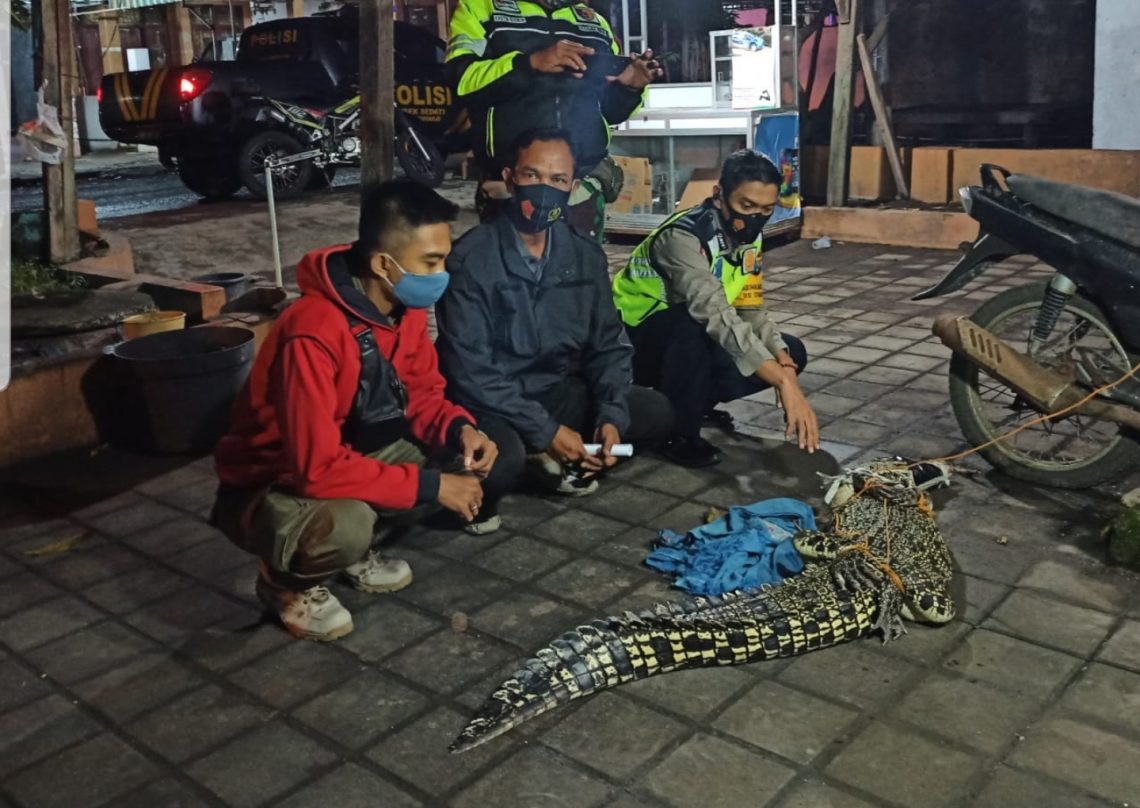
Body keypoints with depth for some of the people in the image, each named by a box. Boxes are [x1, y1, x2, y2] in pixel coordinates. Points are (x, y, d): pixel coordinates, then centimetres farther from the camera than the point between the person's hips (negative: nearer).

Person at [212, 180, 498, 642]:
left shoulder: (406, 306, -9)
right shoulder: (312, 335, -34)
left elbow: (421, 393, 3)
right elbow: (320, 468, -35)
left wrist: (460, 428, -19)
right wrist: (430, 487, -30)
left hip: (351, 456, 8)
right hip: (266, 488, -7)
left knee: (464, 461, -8)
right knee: (346, 525, -38)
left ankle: (355, 551, 11)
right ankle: (285, 582, -2)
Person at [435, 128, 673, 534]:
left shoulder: (586, 256, -1)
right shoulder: (471, 259, -18)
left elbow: (608, 345, 4)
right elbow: (470, 370, -21)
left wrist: (611, 416, -14)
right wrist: (545, 431, -23)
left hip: (557, 392, 6)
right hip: (489, 404, -5)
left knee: (655, 412, -6)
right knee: (502, 458, -36)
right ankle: (480, 497, 0)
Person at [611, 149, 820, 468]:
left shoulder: (748, 236, -5)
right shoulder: (683, 237, -31)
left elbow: (751, 309, -2)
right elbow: (716, 315, -44)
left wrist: (783, 361, -21)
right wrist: (784, 383, -50)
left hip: (690, 342, 8)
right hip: (633, 341, -8)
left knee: (791, 353, -1)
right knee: (693, 323, -39)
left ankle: (693, 402, 11)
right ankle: (678, 432, -18)